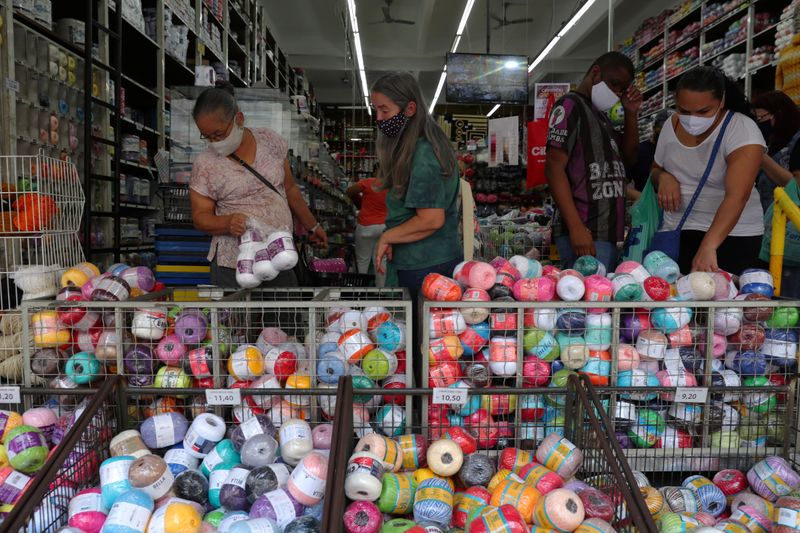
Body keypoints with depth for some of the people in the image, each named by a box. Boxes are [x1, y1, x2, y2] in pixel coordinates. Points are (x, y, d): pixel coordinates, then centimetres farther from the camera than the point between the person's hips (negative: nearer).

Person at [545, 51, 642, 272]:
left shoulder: (600, 112, 23)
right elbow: (554, 167, -15)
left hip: (606, 233, 9)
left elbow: (628, 157, 26)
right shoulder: (570, 105, -4)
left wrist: (631, 114, 10)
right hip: (585, 235, -9)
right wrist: (576, 227, -23)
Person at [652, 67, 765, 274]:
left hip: (731, 234, -4)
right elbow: (655, 170, 18)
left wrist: (708, 247, -40)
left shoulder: (742, 130, -15)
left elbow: (737, 196, -27)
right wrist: (662, 177, -7)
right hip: (676, 231, 4)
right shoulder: (671, 125, 2)